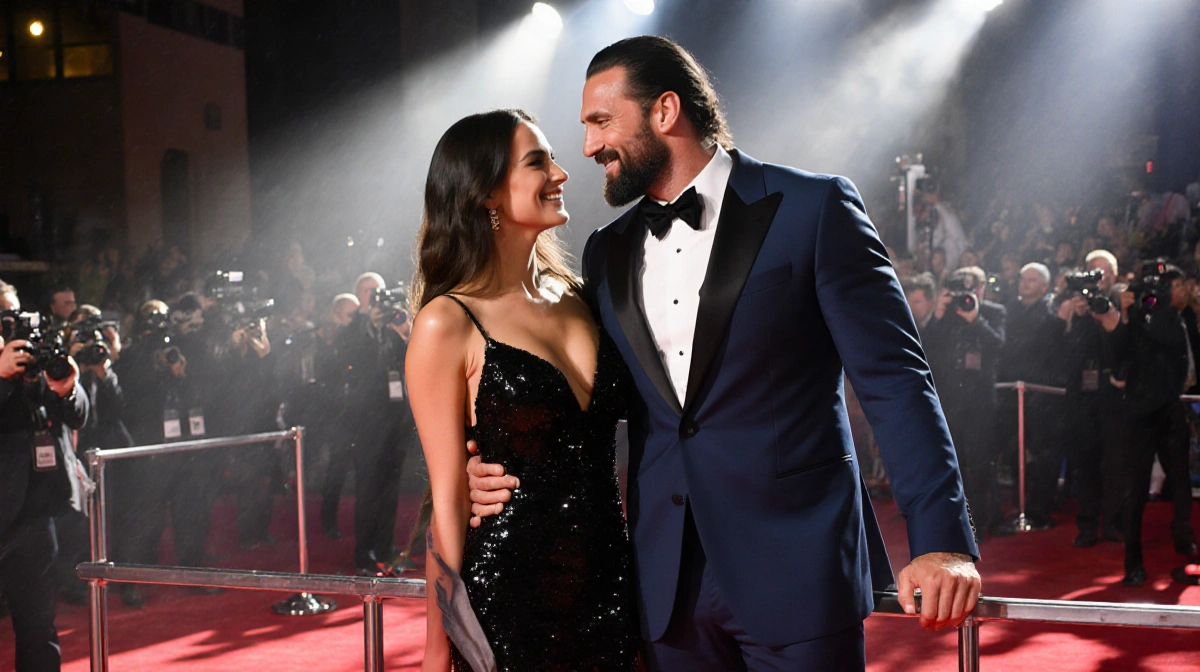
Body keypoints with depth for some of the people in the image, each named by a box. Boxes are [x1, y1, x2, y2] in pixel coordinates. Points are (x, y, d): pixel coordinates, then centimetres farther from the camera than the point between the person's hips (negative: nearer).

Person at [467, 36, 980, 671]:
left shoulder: (812, 207, -4)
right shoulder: (607, 252, 13)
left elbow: (893, 378, -8)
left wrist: (941, 538, -15)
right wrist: (510, 477, -1)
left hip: (796, 571, -4)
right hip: (667, 585, 5)